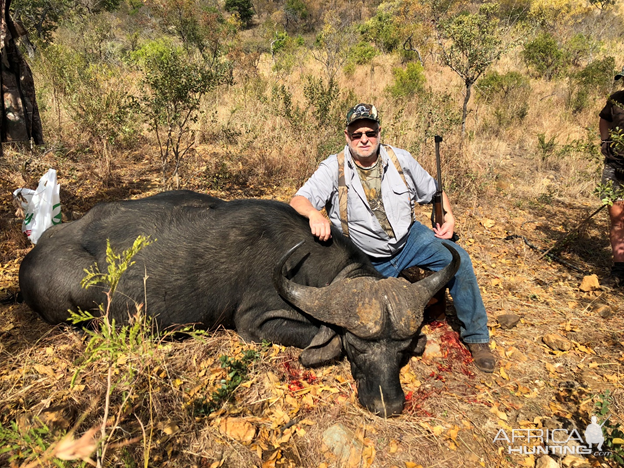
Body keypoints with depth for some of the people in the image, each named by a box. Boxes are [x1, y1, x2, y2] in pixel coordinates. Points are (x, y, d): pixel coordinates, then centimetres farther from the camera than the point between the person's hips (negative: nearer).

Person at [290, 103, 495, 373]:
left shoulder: (401, 159, -3)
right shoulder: (333, 168, -12)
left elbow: (433, 191, 12)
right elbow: (298, 201, -22)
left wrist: (449, 217, -5)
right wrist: (314, 214, -45)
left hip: (409, 238, 2)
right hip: (368, 260, -2)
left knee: (457, 259, -15)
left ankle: (476, 338, 0)